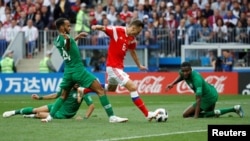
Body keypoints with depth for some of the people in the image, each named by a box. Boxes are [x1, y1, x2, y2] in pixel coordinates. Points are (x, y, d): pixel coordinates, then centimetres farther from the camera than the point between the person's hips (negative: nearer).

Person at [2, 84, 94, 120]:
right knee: (35, 110, 1)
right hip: (58, 106, 5)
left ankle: (32, 116, 18)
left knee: (40, 114, -16)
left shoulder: (82, 91, -25)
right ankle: (15, 112, 24)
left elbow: (92, 106, -27)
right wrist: (40, 98, 8)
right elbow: (56, 95, 9)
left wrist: (85, 118, -37)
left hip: (63, 115, -5)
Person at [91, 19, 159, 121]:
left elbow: (132, 52, 21)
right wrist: (96, 27, -39)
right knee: (133, 87, -15)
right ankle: (147, 114, -13)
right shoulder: (117, 31, -15)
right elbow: (103, 28, -16)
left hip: (119, 67, 10)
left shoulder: (132, 39, 6)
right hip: (113, 66, -10)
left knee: (111, 89, 29)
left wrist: (139, 66, 29)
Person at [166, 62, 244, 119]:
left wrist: (196, 116, -46)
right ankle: (235, 109, 31)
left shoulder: (196, 79, -37)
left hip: (208, 98, -9)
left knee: (186, 114, -7)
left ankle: (214, 113, -9)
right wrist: (172, 84, -1)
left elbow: (198, 99, -42)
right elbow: (181, 76, 16)